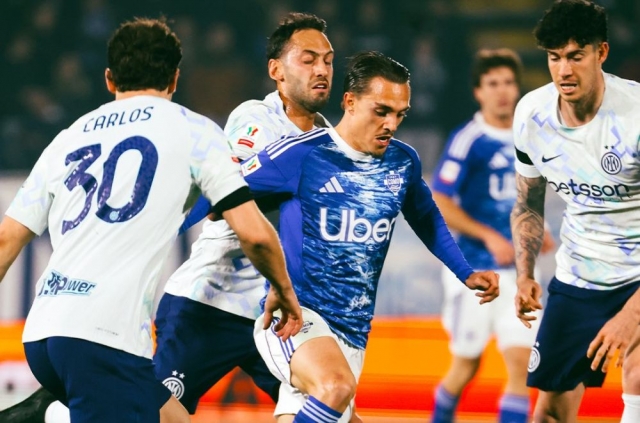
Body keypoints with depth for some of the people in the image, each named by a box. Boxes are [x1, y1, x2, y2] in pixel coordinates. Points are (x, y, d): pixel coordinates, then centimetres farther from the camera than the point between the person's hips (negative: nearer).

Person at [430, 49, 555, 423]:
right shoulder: (467, 140, -11)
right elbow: (439, 205, -13)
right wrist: (489, 236, -20)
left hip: (516, 271, 5)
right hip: (473, 269, -5)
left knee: (521, 361, -7)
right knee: (466, 365, 6)